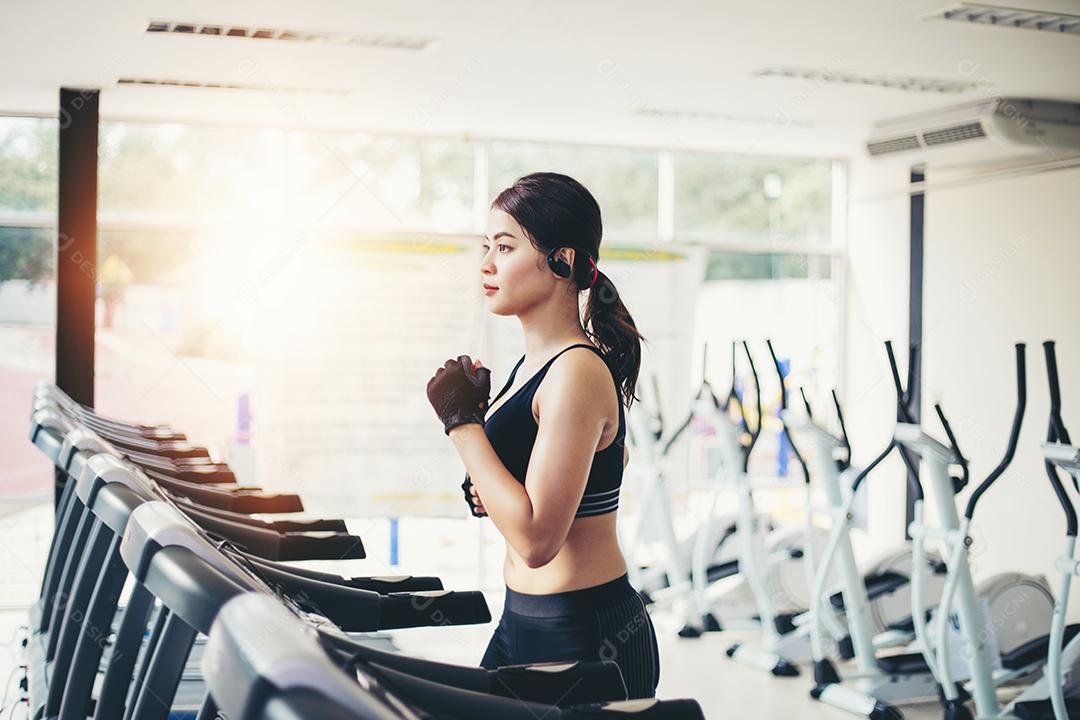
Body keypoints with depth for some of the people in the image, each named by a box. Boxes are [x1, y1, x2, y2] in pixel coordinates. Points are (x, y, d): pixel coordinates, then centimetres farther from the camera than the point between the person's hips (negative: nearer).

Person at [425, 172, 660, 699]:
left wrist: (463, 421, -20)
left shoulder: (576, 372, -20)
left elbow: (535, 539, -25)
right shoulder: (535, 363, 7)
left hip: (584, 637, -9)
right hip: (524, 618, 9)